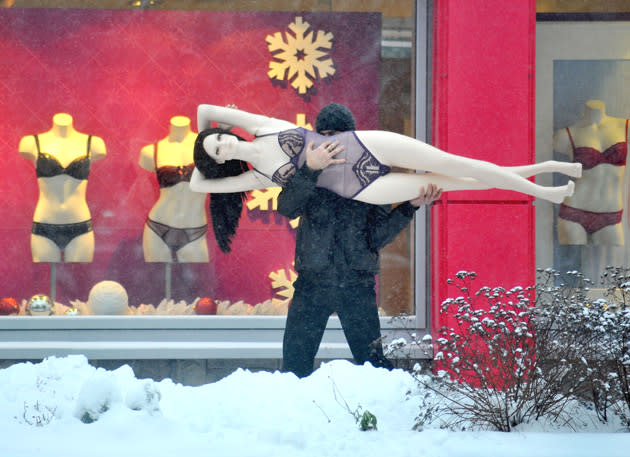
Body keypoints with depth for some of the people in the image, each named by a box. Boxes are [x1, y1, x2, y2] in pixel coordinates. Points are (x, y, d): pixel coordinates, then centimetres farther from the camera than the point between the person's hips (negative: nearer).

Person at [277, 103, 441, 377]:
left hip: (357, 285, 0)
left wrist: (410, 207, -9)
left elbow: (376, 236, 1)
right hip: (312, 283, 0)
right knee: (295, 362, 0)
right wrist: (310, 170, -25)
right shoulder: (306, 176, 6)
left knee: (372, 362, -1)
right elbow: (287, 208, -14)